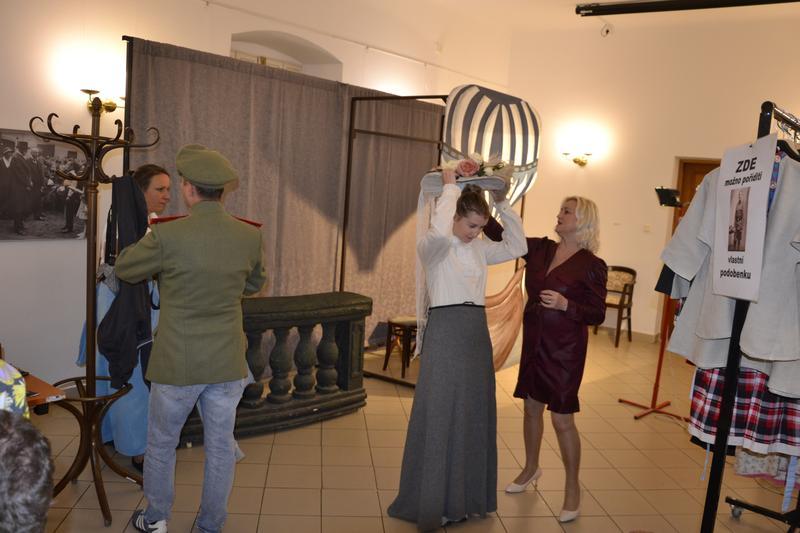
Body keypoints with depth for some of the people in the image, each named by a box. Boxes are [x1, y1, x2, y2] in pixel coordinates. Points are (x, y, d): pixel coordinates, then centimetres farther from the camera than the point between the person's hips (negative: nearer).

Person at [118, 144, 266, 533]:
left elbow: (125, 269, 0)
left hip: (177, 365, -2)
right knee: (220, 447, 16)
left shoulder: (167, 235, -18)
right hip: (227, 364, 3)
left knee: (161, 443, 21)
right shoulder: (250, 236, -8)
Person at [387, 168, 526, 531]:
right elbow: (439, 231, -32)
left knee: (474, 415, 13)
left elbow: (517, 247, 14)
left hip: (476, 332, 7)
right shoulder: (432, 247, -9)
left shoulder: (479, 248, 11)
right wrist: (450, 186, -19)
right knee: (441, 416, 0)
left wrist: (503, 204, 6)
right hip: (445, 331, -7)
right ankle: (434, 503, 14)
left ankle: (466, 497, 28)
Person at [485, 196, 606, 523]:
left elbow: (597, 315, -10)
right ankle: (531, 468, 41)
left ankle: (572, 489, 21)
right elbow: (499, 234, 0)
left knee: (562, 419, 1)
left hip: (565, 349, -5)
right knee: (532, 407, 18)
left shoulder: (591, 265, -10)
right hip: (534, 343, 5)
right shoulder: (541, 249, 3)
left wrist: (565, 304, -26)